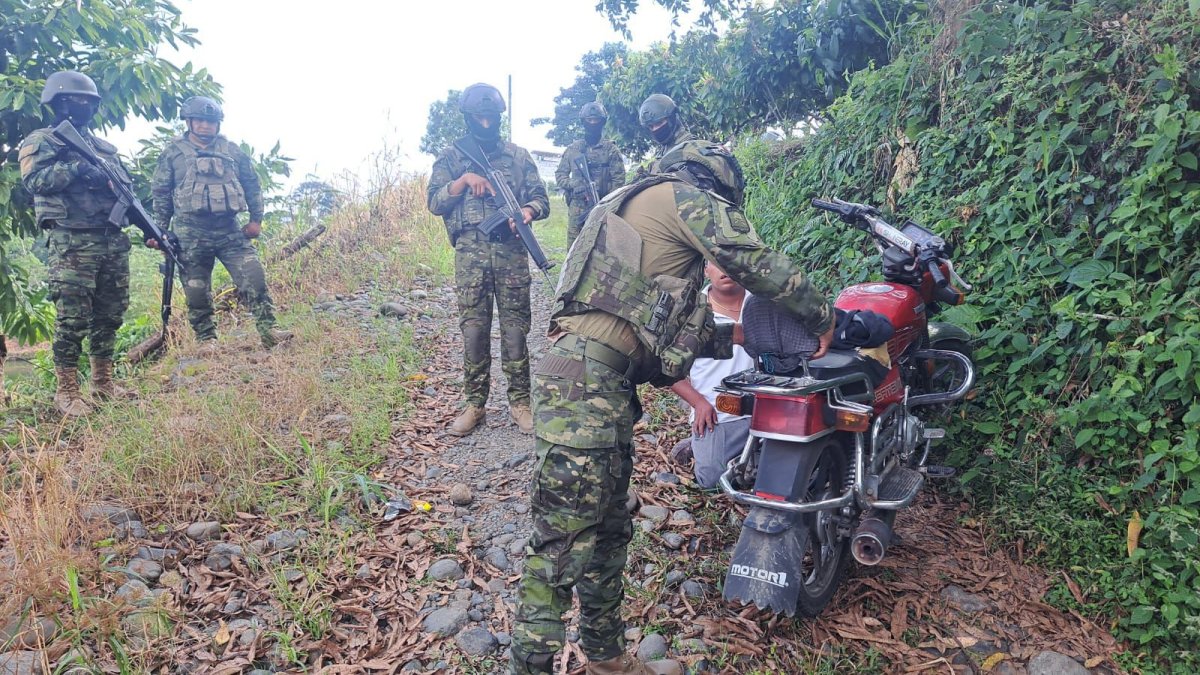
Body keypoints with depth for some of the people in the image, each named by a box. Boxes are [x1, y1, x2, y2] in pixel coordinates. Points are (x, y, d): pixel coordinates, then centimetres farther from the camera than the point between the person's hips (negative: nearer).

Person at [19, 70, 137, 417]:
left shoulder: (104, 147, 21)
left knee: (110, 314, 9)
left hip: (113, 240, 6)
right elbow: (34, 180, -12)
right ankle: (66, 391, -1)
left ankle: (102, 380, 19)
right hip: (72, 242, -6)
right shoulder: (40, 141, 3)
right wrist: (76, 166, -18)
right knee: (72, 318, -8)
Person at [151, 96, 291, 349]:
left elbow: (252, 185, 15)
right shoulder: (173, 153, 5)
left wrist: (256, 219, 7)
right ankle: (207, 340, 14)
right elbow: (160, 193, 7)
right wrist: (159, 231, 4)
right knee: (197, 291, 3)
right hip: (191, 234, -1)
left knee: (254, 277, -10)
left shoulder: (232, 151, 10)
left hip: (229, 229, 1)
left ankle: (268, 331, -7)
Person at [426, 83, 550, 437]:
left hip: (512, 251, 0)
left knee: (515, 328, 2)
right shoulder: (451, 156, 10)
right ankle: (474, 403, 14)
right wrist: (464, 179, -11)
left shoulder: (518, 155, 11)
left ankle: (519, 401, 12)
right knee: (473, 328, 3)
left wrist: (529, 211, -16)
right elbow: (434, 202, 3)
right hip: (470, 253, 0)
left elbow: (541, 199, 7)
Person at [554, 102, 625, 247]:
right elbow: (560, 174, 14)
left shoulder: (611, 149, 5)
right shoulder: (572, 149, 12)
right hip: (576, 209, 2)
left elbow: (618, 180, -1)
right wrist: (573, 184, -7)